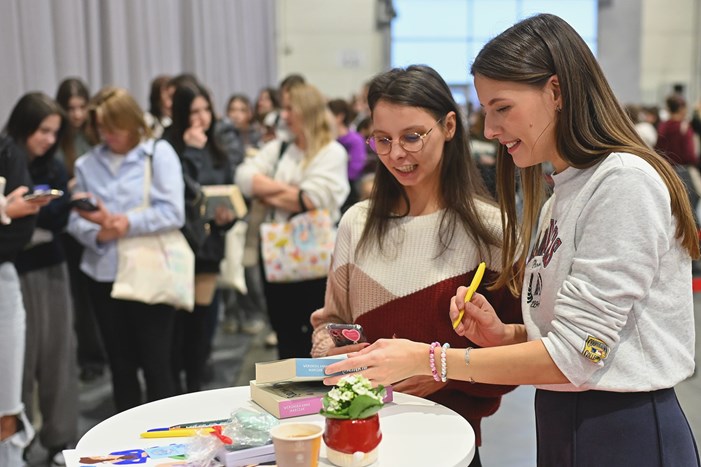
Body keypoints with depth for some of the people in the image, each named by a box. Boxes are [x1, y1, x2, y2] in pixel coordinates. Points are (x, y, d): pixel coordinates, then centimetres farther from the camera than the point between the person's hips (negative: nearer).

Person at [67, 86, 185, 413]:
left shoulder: (158, 153, -2)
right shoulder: (86, 163, 8)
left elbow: (173, 213, -10)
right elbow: (75, 221, 4)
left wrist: (127, 223, -18)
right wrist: (97, 233, -16)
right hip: (103, 275, 4)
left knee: (156, 365, 2)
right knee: (120, 365, 14)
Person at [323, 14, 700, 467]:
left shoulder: (624, 181, -18)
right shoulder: (559, 197, 9)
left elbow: (576, 353, -22)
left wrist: (426, 360, -20)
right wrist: (504, 335, -4)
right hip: (560, 427, 8)